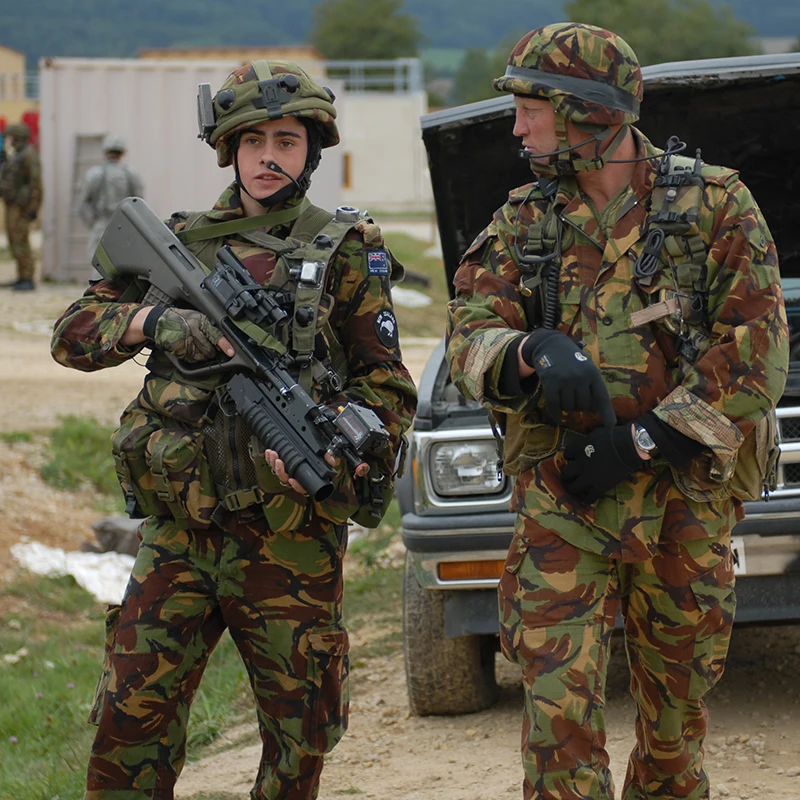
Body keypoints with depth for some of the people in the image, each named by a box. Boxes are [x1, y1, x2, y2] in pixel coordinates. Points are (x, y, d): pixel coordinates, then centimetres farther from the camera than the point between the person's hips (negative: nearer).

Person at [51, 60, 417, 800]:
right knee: (130, 722, -2)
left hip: (291, 538, -2)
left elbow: (388, 389, 2)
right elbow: (75, 334, 5)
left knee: (300, 731, 5)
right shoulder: (181, 242, 10)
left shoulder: (345, 254, 3)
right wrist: (157, 321, -14)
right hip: (179, 528, 2)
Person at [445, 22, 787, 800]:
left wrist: (641, 442, -15)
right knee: (559, 705, -10)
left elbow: (757, 355, -9)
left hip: (685, 503, -1)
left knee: (677, 707, 11)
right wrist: (531, 353, -27)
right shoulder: (523, 222, 6)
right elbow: (468, 337, -3)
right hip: (561, 503, 1)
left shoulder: (714, 205, -3)